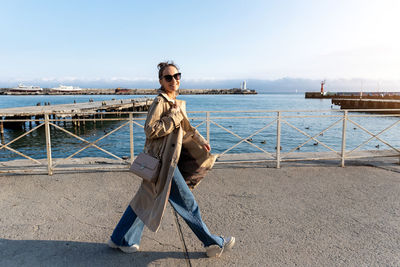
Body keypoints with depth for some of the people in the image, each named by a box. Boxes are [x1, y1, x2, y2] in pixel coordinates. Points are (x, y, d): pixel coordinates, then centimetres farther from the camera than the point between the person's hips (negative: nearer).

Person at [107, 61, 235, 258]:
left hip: (166, 159, 9)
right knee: (187, 203, 3)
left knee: (145, 200, 18)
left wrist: (200, 141, 26)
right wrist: (174, 116, -20)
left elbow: (185, 127, 27)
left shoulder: (175, 102, 14)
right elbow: (150, 130, -23)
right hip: (162, 161, -9)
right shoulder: (160, 102, -15)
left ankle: (121, 240, 34)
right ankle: (213, 244, 19)